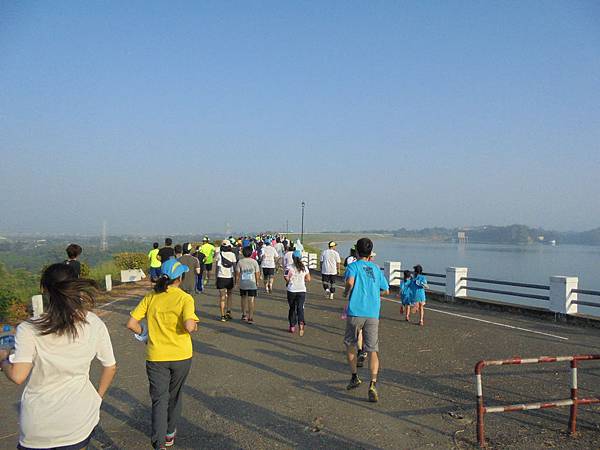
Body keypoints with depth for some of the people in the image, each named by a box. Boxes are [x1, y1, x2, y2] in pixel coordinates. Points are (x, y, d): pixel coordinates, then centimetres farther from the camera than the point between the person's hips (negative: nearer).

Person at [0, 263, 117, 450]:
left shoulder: (29, 329, -15)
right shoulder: (94, 324, -7)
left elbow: (17, 376, -21)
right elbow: (110, 367, 0)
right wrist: (98, 396, 17)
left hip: (38, 426, -2)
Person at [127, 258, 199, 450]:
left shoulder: (150, 298, -3)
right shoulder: (185, 298, -14)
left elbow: (131, 323, -5)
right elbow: (189, 326, -27)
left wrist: (144, 333, 12)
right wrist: (194, 326, -5)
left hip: (156, 356, 1)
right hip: (181, 355, -1)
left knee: (159, 399, 9)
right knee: (174, 396, 21)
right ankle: (170, 433, 39)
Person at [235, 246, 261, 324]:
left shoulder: (240, 262, -4)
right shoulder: (254, 262, -5)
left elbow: (237, 273, -1)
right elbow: (257, 273, -1)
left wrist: (237, 281, 12)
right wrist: (257, 282, 12)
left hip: (242, 284, 1)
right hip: (252, 284, -1)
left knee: (243, 299, 19)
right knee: (251, 300, 0)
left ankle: (244, 315, 28)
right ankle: (250, 318, 0)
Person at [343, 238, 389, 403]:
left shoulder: (353, 266, 1)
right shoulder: (376, 268, 14)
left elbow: (350, 282, -20)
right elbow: (386, 290, 18)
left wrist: (346, 292, 0)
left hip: (355, 312, -2)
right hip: (373, 314, 3)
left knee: (350, 344, 19)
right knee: (373, 350, 0)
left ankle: (355, 377, 25)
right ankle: (373, 384, -15)